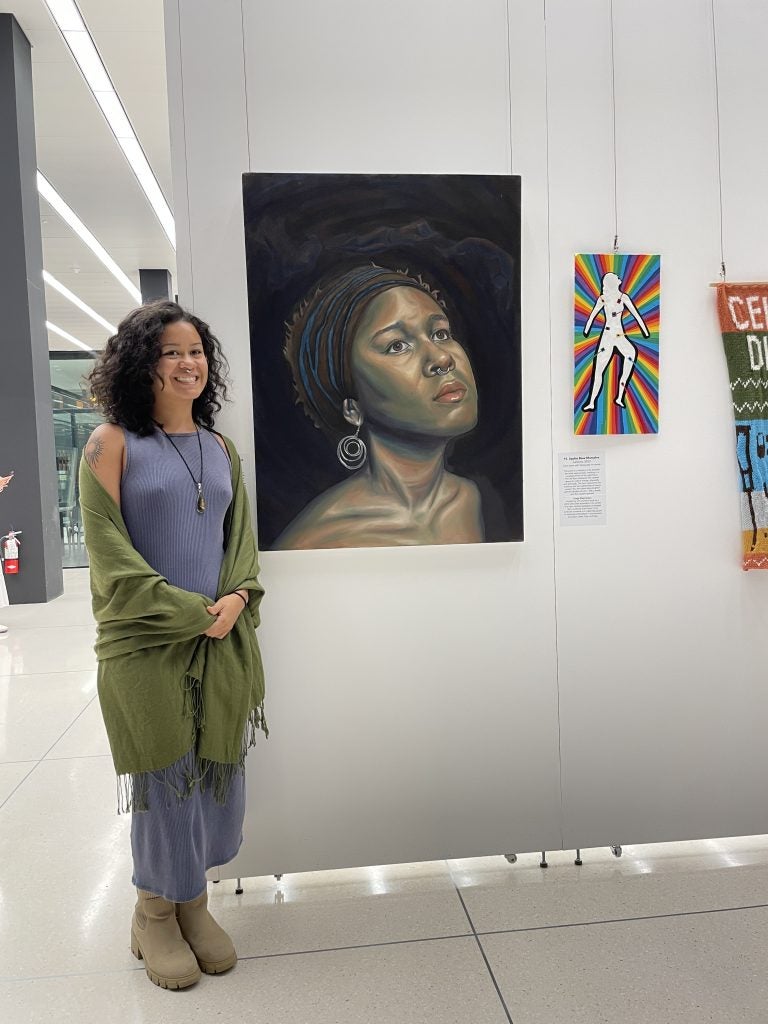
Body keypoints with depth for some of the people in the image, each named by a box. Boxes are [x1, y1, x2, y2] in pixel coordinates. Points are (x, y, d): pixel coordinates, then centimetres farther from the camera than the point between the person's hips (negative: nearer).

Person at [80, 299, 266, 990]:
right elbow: (109, 548, -11)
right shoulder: (113, 443, -4)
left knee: (218, 775, 11)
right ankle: (156, 914, 31)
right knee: (165, 783, 7)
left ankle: (195, 902, 33)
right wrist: (191, 613, -15)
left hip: (224, 643, 5)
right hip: (146, 646, -4)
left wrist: (238, 597, -8)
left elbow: (241, 537, 12)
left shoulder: (221, 448, 11)